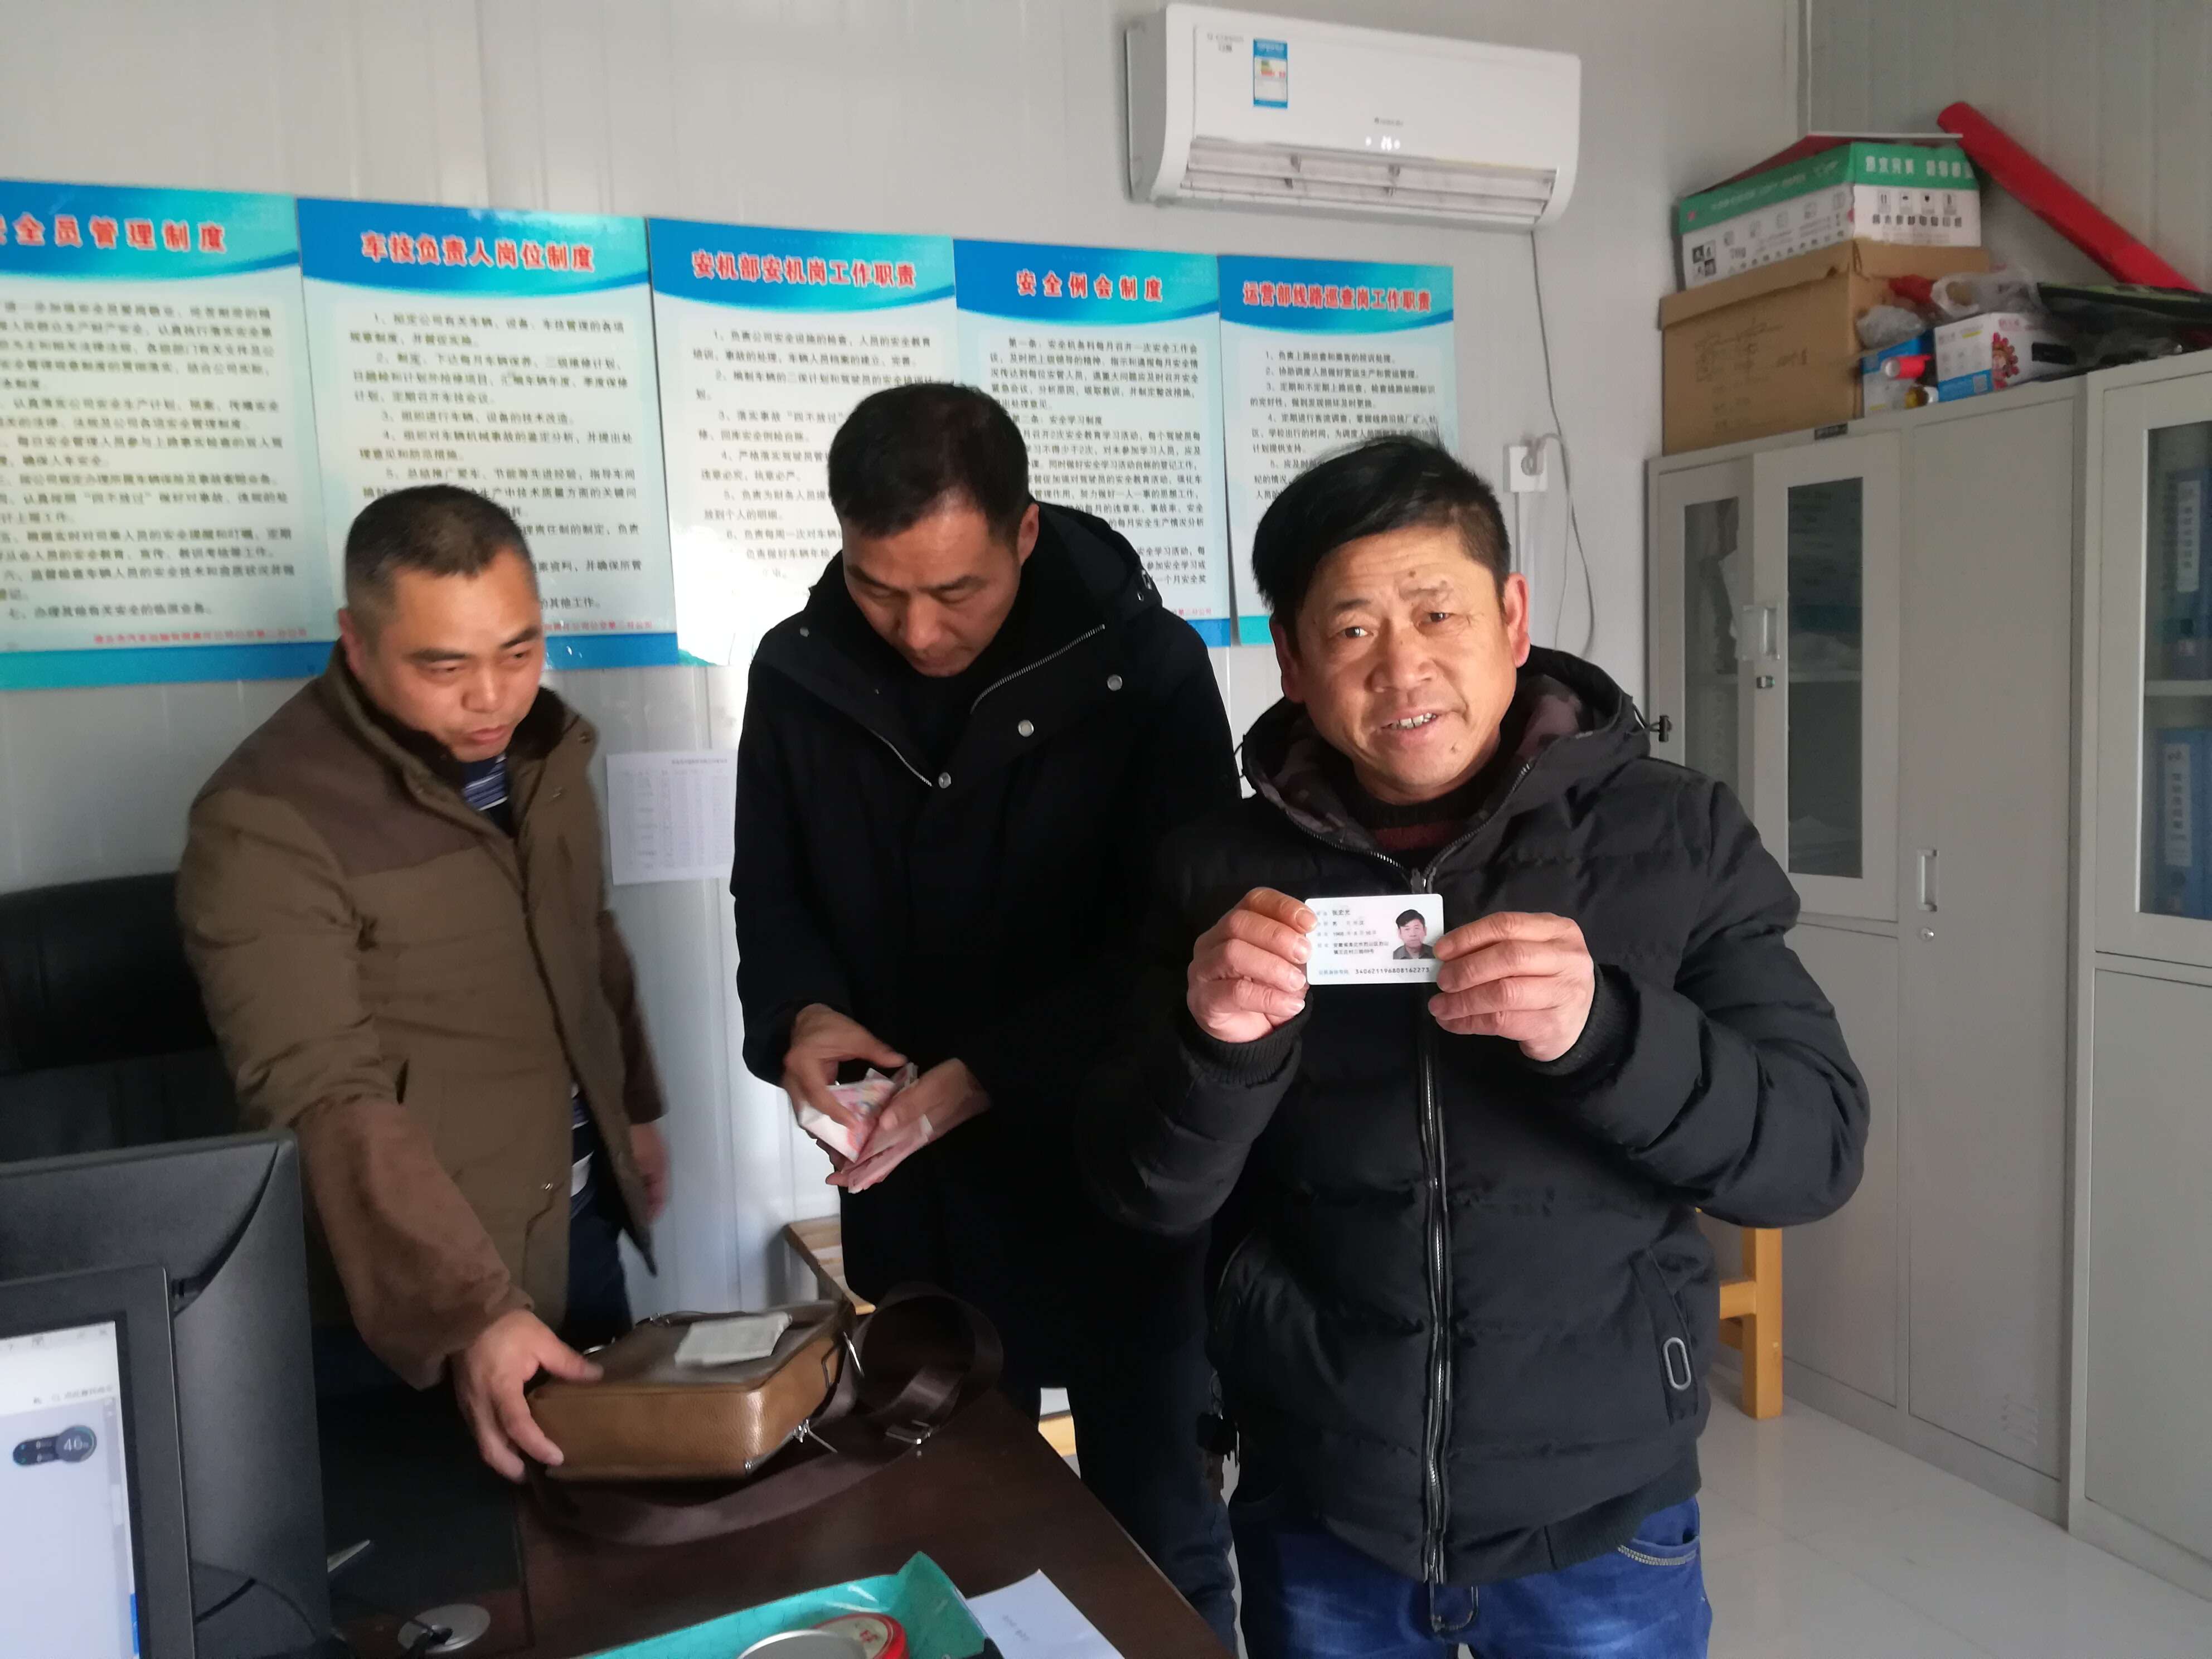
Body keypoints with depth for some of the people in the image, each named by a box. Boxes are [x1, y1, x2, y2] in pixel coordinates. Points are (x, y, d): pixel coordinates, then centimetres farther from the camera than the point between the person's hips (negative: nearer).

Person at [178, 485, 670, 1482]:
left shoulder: (542, 745, 0)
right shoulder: (266, 822, -23)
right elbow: (327, 1101, -28)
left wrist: (632, 1107, 19)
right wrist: (471, 1309, -34)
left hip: (577, 1224, 7)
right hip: (400, 1291, -6)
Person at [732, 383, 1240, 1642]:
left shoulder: (1145, 665, -12)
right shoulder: (800, 674, -2)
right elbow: (772, 895, 8)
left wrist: (983, 1077, -23)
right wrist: (802, 1015, -13)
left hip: (1113, 1174, -3)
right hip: (910, 1189, 3)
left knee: (1153, 1525, 15)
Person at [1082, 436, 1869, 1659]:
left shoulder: (1675, 838, -9)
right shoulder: (1229, 868, -6)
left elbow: (1813, 1149, -12)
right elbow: (1147, 1196, -6)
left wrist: (1600, 1030, -30)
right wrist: (1216, 1041, -27)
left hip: (1603, 1518, -1)